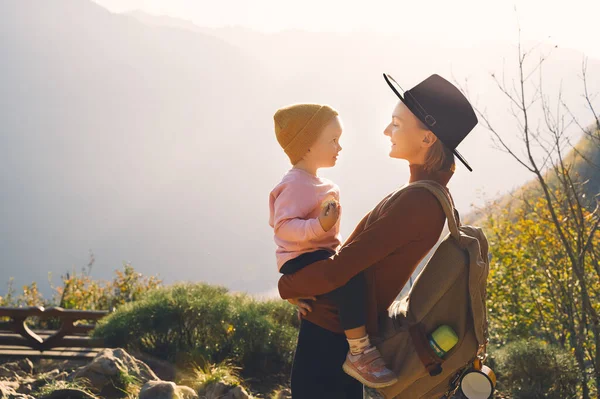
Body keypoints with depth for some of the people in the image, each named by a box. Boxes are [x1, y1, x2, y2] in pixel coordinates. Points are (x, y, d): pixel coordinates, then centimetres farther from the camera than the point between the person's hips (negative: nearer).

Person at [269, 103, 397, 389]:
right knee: (351, 280, -33)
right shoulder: (295, 184, -16)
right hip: (300, 261, -11)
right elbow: (283, 226, -27)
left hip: (322, 255, 11)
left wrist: (337, 253, 30)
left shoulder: (317, 183, 17)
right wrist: (320, 225, -38)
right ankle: (359, 353, -30)